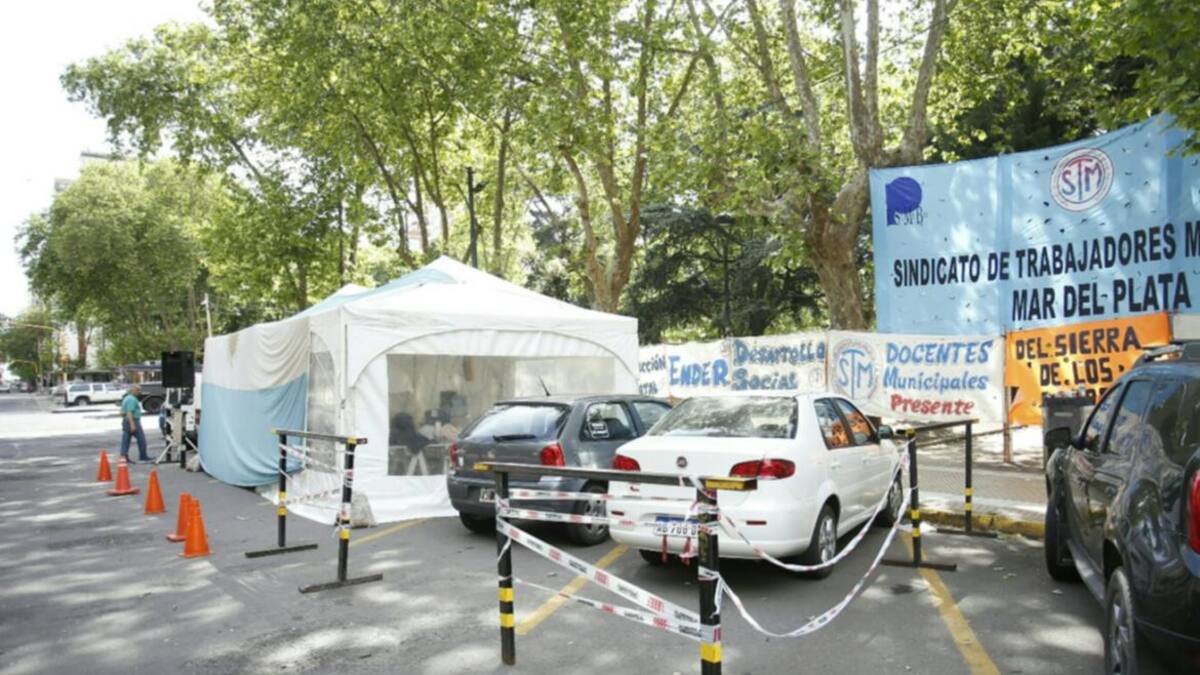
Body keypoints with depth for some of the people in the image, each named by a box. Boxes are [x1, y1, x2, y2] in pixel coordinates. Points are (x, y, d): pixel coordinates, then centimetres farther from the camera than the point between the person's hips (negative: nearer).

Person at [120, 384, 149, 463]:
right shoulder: (132, 399, -15)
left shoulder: (126, 398, 17)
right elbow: (129, 412, -23)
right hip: (133, 421, -10)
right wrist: (132, 424, -27)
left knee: (126, 440, 5)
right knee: (141, 438, 0)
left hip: (125, 421, 10)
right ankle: (143, 456, 5)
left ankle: (124, 457, 3)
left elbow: (122, 412, 23)